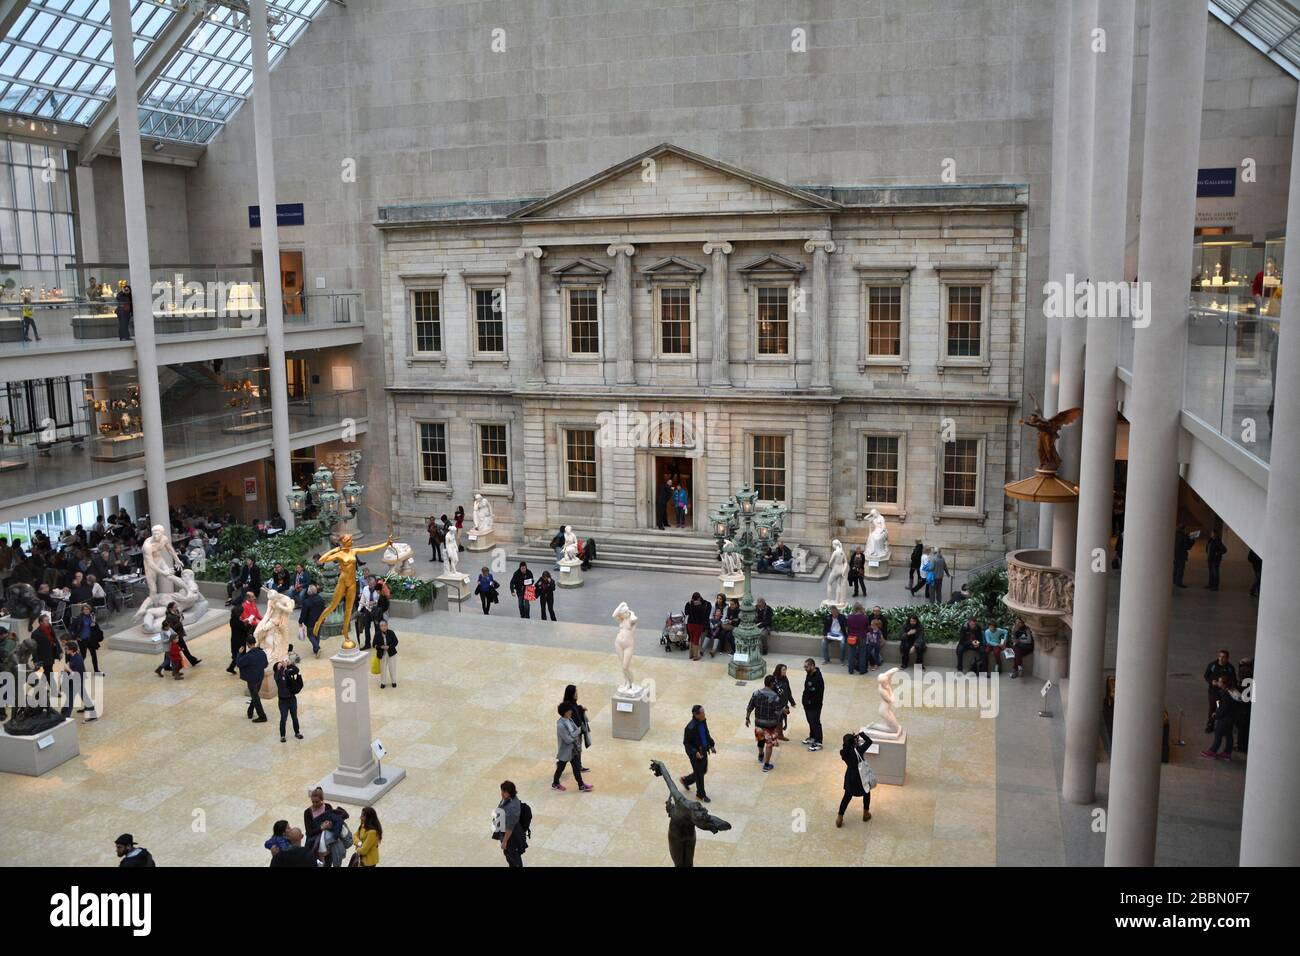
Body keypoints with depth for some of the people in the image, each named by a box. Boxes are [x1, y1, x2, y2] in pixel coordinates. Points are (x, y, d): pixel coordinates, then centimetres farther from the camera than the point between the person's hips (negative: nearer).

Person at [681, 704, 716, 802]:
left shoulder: (703, 721, -5)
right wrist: (695, 752, -29)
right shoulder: (691, 727, -29)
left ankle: (686, 780, 45)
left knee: (703, 771, 22)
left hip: (703, 751, 8)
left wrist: (712, 745, 9)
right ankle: (701, 795, 29)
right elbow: (686, 743, -20)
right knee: (699, 774, 8)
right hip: (695, 753, -8)